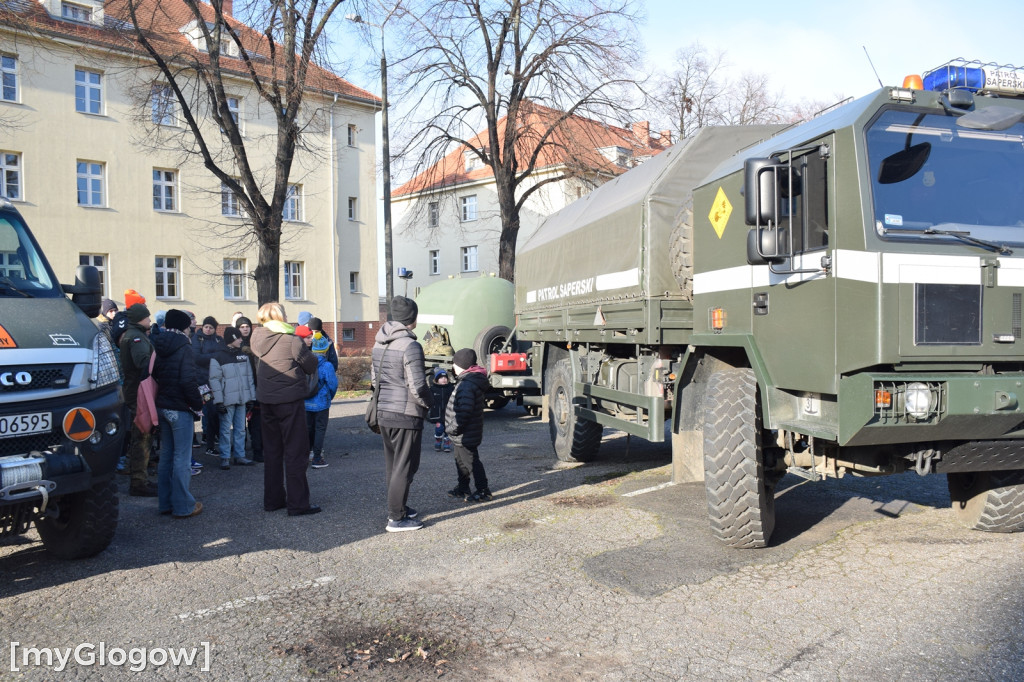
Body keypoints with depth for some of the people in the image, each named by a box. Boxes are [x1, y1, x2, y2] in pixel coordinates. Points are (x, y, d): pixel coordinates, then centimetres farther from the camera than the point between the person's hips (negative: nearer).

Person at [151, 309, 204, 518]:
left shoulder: (158, 346, 9)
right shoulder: (183, 348, -14)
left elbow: (153, 375, 13)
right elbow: (188, 380, -21)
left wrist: (162, 395, 16)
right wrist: (197, 404, -11)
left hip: (162, 405, 8)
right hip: (180, 408, -8)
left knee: (166, 455, 15)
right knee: (182, 457, -2)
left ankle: (165, 502, 22)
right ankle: (183, 506, 3)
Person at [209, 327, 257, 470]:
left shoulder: (243, 355, 11)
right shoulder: (218, 357, -6)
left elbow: (249, 376, 14)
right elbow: (214, 380, -8)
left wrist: (252, 396, 10)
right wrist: (219, 401, -13)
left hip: (242, 399, 5)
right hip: (227, 400, -5)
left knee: (240, 428, 10)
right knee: (226, 429, 0)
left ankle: (239, 455, 18)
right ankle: (225, 457, 8)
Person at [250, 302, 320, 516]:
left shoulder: (257, 340, 2)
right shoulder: (291, 340, -14)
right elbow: (312, 366, -7)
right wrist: (304, 348, 11)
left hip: (266, 401, 6)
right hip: (290, 401, -6)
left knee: (272, 451, 16)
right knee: (295, 452, 1)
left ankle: (272, 500, 23)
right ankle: (298, 504, 4)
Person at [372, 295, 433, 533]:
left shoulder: (379, 343, 9)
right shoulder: (410, 346, -18)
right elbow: (417, 387, -19)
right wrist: (428, 403, -1)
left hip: (383, 412, 8)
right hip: (406, 414, -8)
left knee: (392, 465, 19)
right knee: (404, 467, 1)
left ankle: (398, 507, 31)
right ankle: (396, 518, 6)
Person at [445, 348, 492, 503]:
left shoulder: (467, 384, -25)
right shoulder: (472, 380, 10)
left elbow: (465, 410, -33)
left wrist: (453, 428, -23)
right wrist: (454, 428, 19)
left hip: (466, 436, -11)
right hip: (463, 436, 11)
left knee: (471, 462, 0)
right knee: (461, 461, 21)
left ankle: (483, 491, 11)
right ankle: (463, 489, 33)